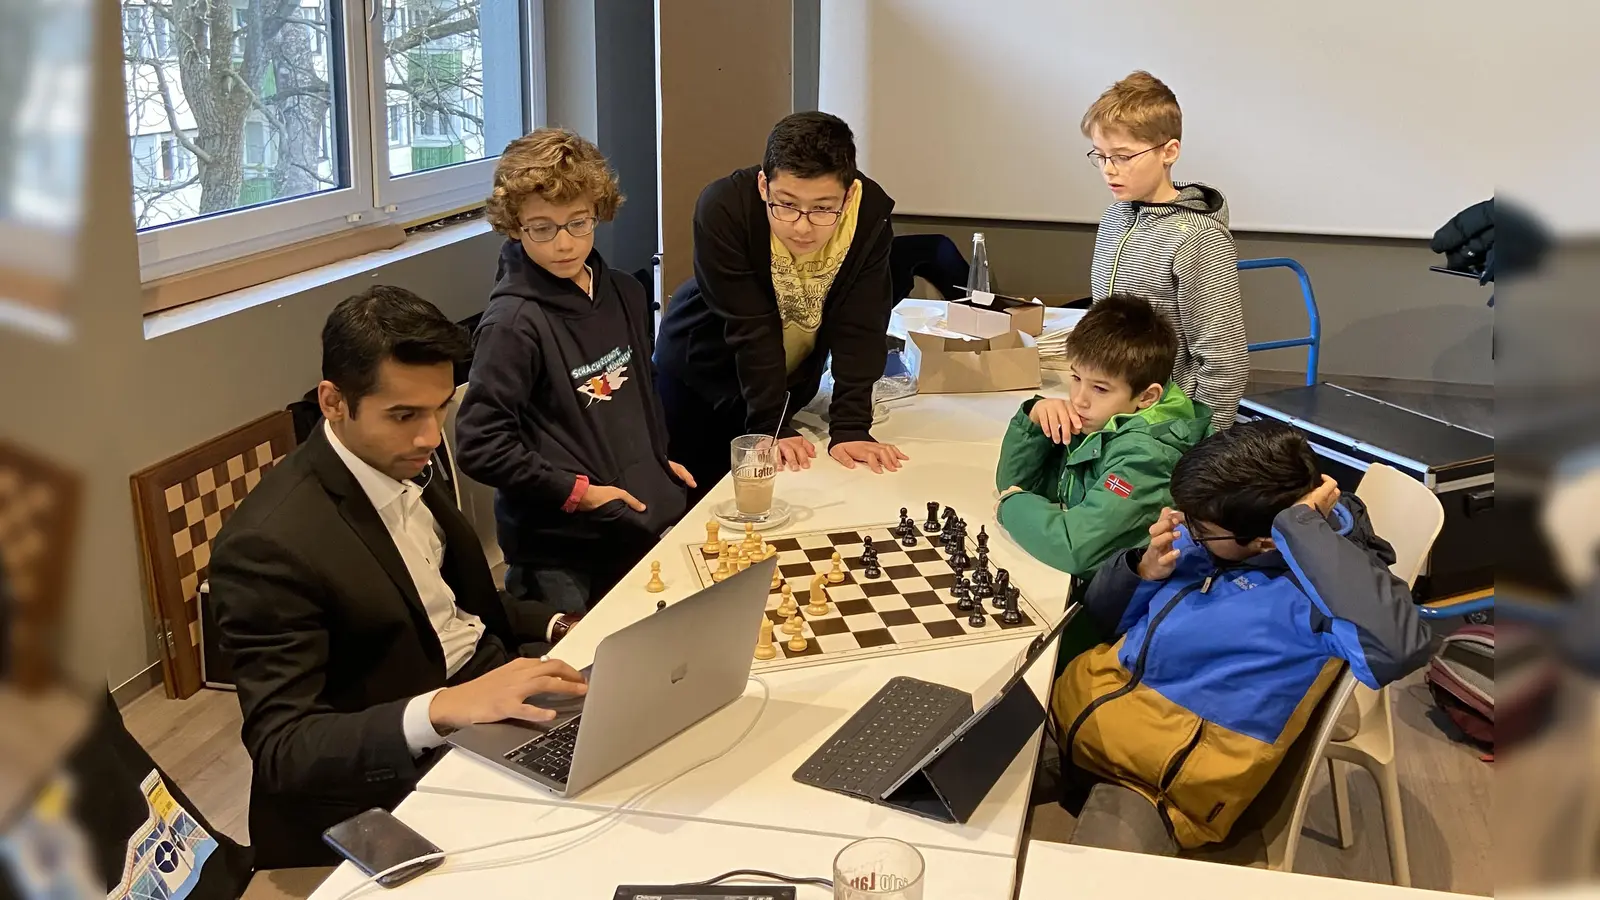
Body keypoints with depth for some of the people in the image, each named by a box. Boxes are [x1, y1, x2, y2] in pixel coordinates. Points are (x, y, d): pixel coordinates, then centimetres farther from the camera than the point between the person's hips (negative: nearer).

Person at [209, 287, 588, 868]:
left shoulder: (405, 462, 0)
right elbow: (278, 750, -26)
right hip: (399, 766, -8)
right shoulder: (271, 544, -25)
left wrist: (556, 626, 0)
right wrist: (442, 709, -40)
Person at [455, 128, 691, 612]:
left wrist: (658, 460, 13)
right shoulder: (515, 322, -17)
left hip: (646, 526, 7)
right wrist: (576, 492, -16)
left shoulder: (625, 294, 5)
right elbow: (479, 446, -19)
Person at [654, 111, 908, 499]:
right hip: (702, 370, -2)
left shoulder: (871, 215, -26)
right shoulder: (723, 209, -32)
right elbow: (750, 328, -31)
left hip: (790, 378, 2)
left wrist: (850, 429, -31)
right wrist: (772, 427, -32)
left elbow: (858, 331, -24)